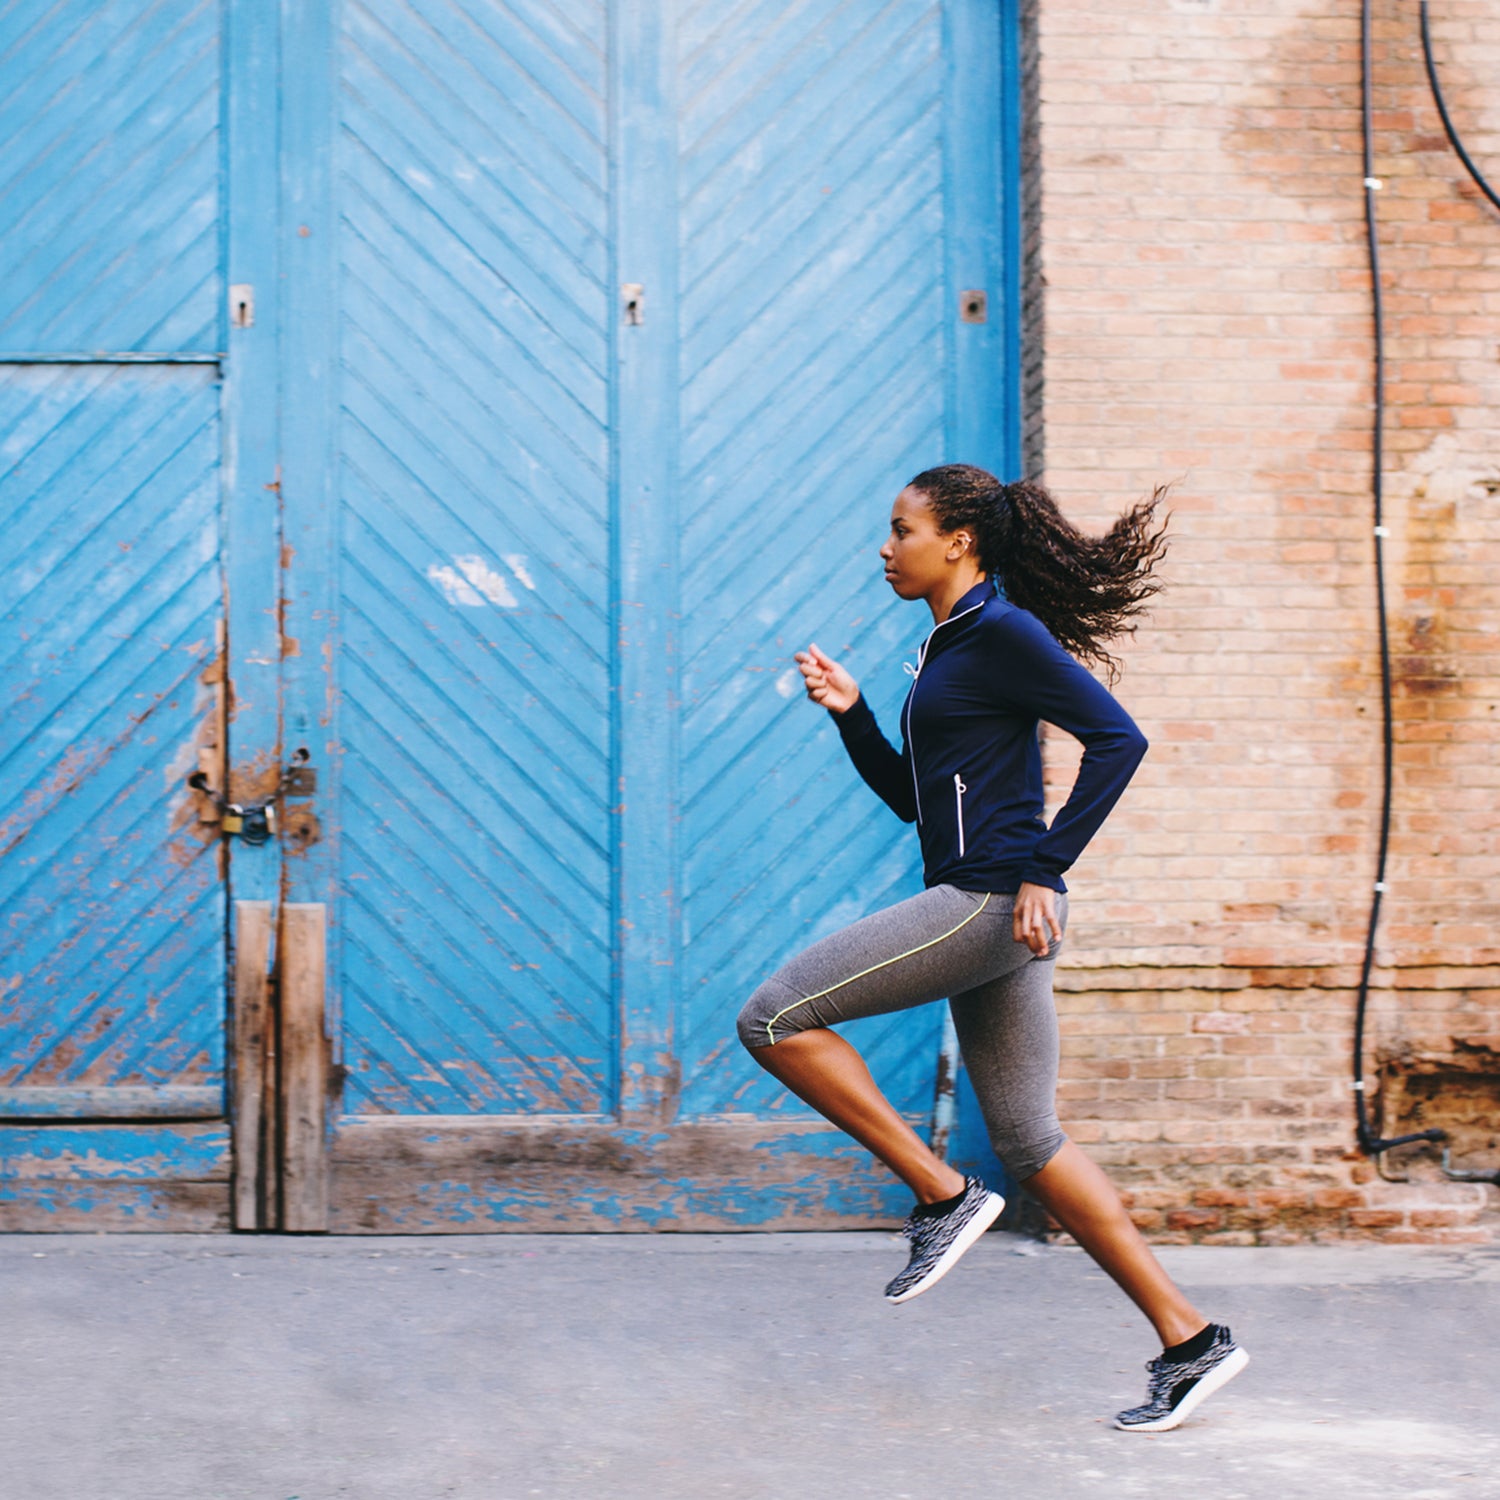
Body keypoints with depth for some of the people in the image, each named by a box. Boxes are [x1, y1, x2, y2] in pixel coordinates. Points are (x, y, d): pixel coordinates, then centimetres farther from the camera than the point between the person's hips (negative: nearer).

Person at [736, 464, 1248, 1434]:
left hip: (992, 902, -10)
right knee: (1030, 1141, 10)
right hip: (975, 910, 10)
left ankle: (943, 1193, -5)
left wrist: (1045, 871, -17)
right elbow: (907, 796, 25)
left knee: (775, 1019, -9)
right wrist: (849, 711, 12)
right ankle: (1191, 1341, 11)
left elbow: (1119, 739, -16)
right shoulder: (949, 646, 20)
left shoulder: (1002, 632, -8)